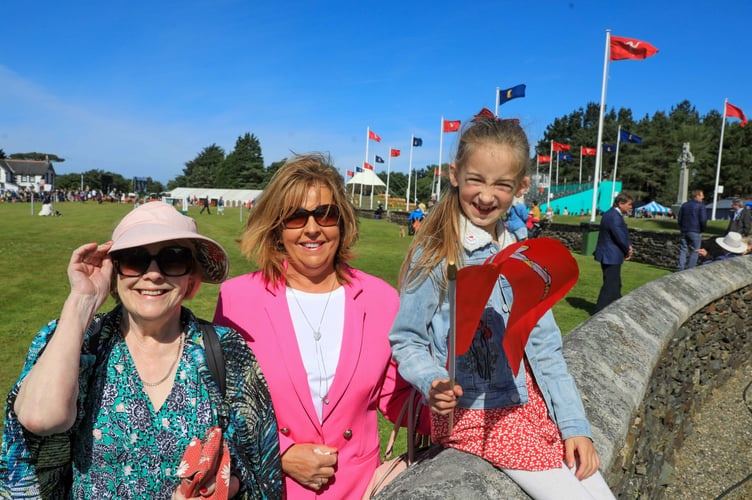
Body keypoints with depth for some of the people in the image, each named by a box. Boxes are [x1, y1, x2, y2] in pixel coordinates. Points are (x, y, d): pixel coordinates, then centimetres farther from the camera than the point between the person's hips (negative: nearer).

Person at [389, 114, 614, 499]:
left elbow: (544, 346, 5)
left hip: (532, 402, 6)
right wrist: (433, 382, -28)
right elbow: (406, 340, -9)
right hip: (473, 413, -5)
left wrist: (574, 424, 1)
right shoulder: (435, 257, -14)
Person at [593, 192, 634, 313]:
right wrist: (628, 251, -4)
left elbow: (623, 235, 17)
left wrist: (628, 246, 0)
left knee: (615, 284, 21)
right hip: (610, 257, -11)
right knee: (610, 285, -2)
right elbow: (620, 237, -21)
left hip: (610, 256, 11)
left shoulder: (613, 214, 11)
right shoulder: (614, 217, -23)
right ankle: (600, 312, 6)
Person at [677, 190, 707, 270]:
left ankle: (680, 267, 3)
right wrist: (702, 229, 2)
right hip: (695, 232, -5)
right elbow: (703, 219, -12)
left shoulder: (684, 205, 10)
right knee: (694, 251, 2)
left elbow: (679, 217, 10)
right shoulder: (701, 206, -7)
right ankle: (690, 268, 0)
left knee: (683, 250, 7)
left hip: (684, 230, 5)